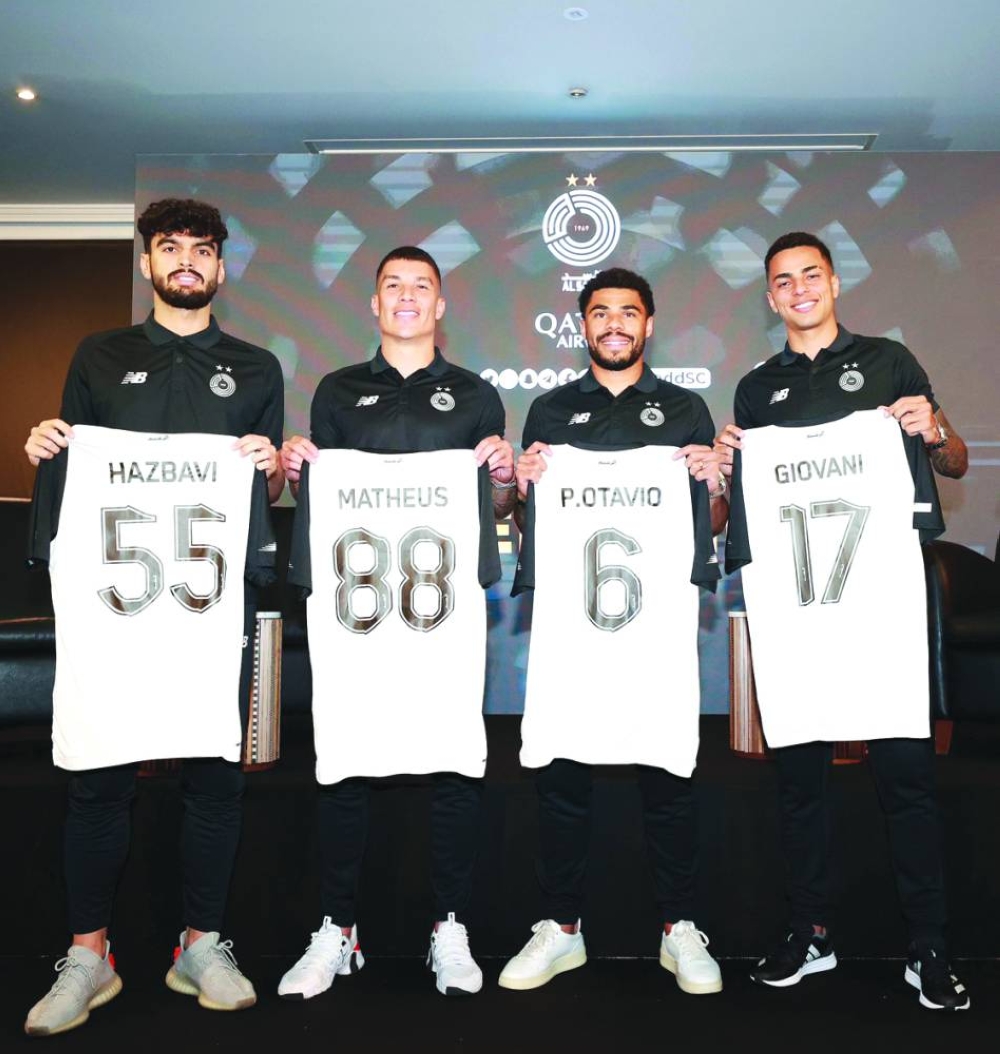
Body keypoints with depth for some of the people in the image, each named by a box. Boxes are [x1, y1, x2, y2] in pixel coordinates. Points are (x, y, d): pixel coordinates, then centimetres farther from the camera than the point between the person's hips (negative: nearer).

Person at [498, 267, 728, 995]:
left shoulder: (686, 410, 13)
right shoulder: (550, 410, 15)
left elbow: (714, 525, 13)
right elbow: (527, 528, 16)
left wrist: (713, 483, -7)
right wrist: (525, 486, -5)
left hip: (660, 614, -1)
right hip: (567, 613, 1)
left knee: (668, 772, 3)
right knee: (560, 770, 3)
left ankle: (680, 930, 19)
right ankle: (560, 928, 19)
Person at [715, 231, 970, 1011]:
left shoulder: (887, 361, 11)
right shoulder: (757, 389, 17)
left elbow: (956, 463, 12)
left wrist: (933, 431, -10)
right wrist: (727, 465, -2)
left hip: (883, 585, -2)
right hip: (792, 594, 3)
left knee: (906, 764, -2)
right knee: (798, 764, 6)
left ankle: (929, 946, 11)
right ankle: (811, 932, 20)